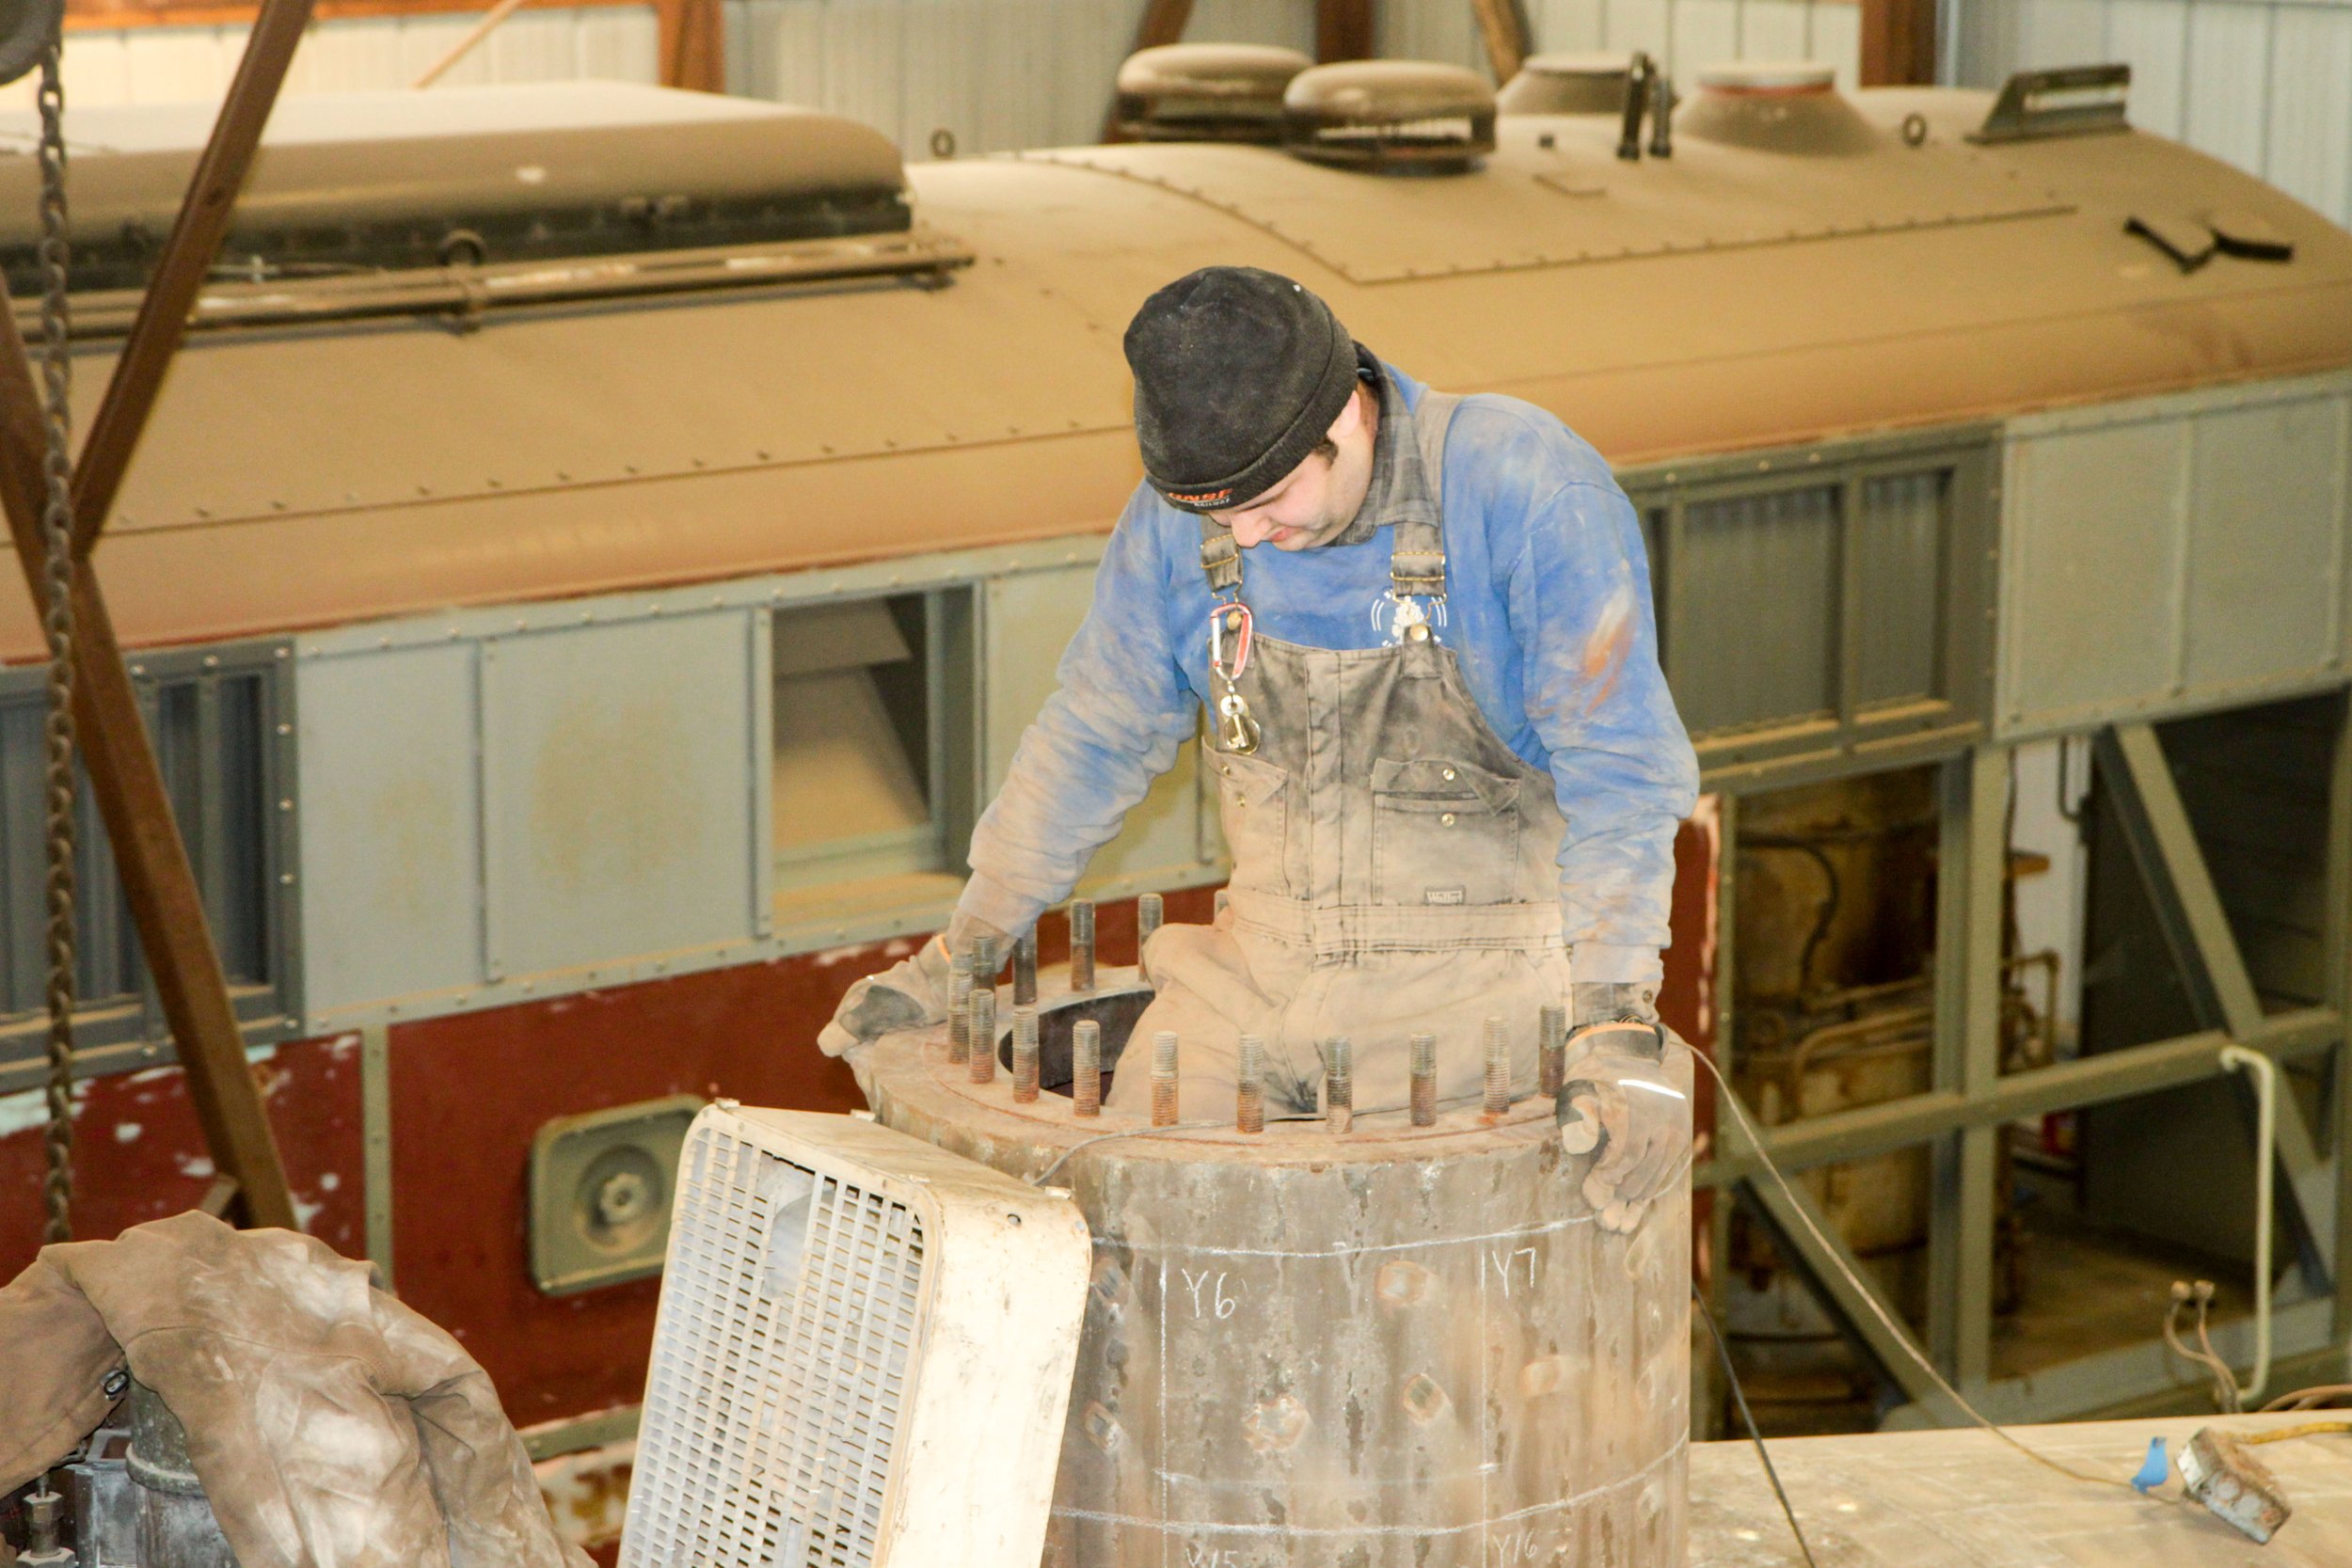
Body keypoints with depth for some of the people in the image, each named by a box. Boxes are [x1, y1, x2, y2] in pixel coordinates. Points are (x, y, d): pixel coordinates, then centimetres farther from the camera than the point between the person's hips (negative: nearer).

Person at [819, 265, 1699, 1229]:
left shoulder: (1528, 489, -17)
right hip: (1259, 965, 4)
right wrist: (962, 951, 13)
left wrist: (1616, 1033, -28)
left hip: (1475, 972, -4)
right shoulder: (1176, 516, -3)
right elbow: (1096, 737, 12)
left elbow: (1617, 769, -19)